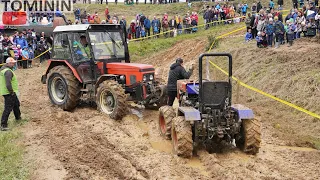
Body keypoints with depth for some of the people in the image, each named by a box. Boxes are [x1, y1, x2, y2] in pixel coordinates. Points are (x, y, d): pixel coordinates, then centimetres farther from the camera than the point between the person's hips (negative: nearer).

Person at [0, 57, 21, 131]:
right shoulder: (8, 71, -22)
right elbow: (8, 83, -31)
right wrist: (11, 92, -21)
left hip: (8, 92, 11)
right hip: (9, 93, -11)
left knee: (16, 104, 27)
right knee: (8, 108, -7)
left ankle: (18, 117, 47)